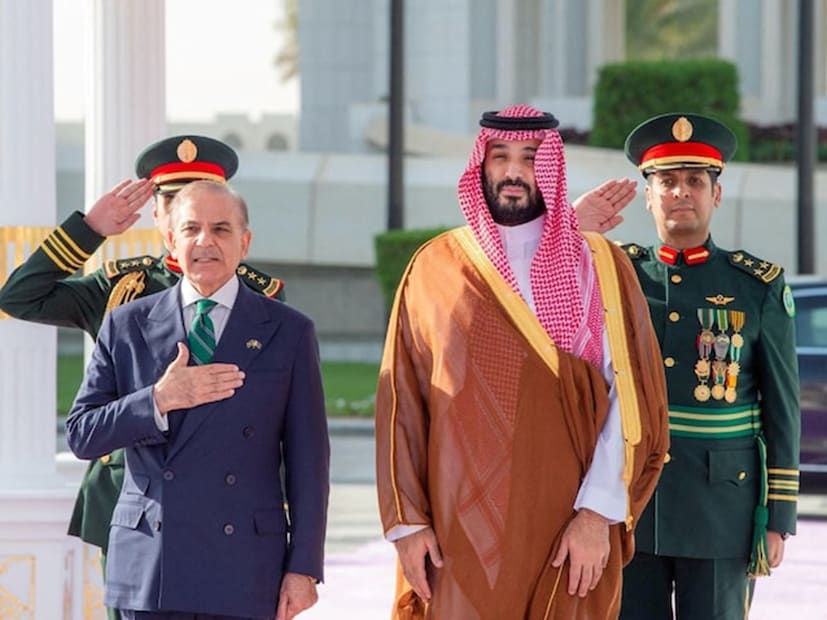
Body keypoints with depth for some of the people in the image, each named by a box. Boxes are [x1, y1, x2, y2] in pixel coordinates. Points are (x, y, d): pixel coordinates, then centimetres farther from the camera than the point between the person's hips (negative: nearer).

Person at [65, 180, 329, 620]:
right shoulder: (127, 327, 8)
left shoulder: (288, 332, 5)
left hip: (244, 566, -1)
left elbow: (307, 458, 3)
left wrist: (304, 567, -2)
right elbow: (81, 435, 4)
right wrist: (158, 401, -11)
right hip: (149, 566, 1)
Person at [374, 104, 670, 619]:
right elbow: (402, 402, 7)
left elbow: (630, 399, -1)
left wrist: (598, 513, -10)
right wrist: (407, 520, 0)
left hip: (570, 536, -1)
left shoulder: (598, 267, 5)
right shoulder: (436, 267, 8)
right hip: (459, 533, 1)